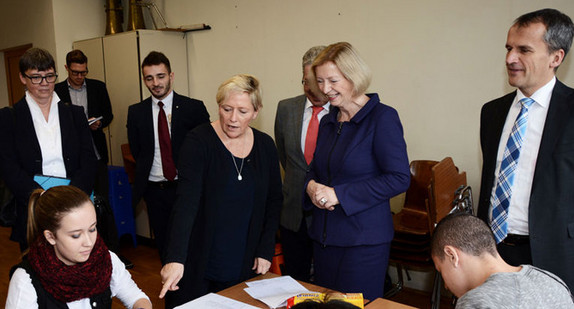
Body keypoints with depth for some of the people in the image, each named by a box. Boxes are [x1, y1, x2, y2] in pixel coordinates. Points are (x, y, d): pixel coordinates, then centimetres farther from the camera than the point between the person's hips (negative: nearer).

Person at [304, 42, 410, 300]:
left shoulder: (382, 117, -11)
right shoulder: (328, 121, 12)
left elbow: (399, 179, -16)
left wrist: (339, 194, -19)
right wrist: (312, 186, -4)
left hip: (364, 240, -7)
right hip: (324, 236, 7)